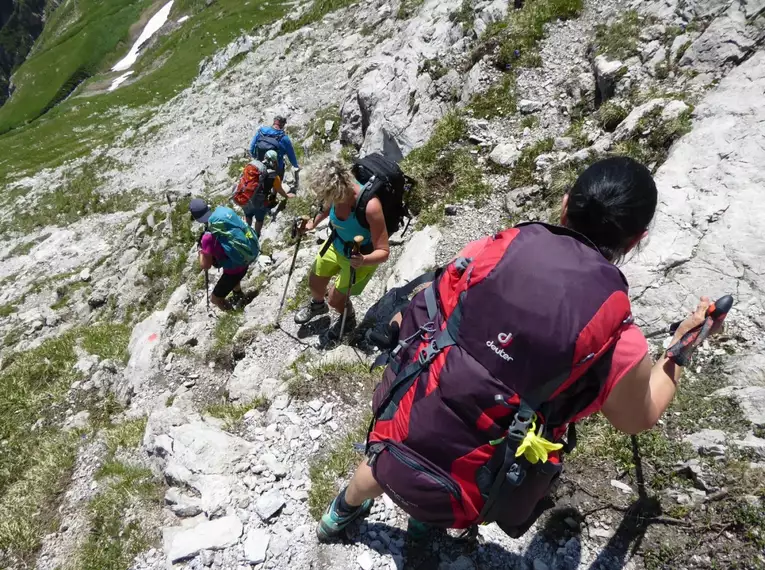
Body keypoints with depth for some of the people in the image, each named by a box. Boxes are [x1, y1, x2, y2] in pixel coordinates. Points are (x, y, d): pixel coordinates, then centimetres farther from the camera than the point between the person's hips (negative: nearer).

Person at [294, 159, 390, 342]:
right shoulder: (337, 191, -23)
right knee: (314, 283, 23)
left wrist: (363, 260, -52)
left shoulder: (370, 206, -41)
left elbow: (384, 252, -35)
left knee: (335, 299, 6)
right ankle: (317, 305, 59)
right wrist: (313, 223, -6)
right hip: (335, 245, 6)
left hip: (361, 258, -6)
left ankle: (348, 319, 42)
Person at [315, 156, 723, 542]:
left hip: (406, 437, 2)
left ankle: (342, 511, 68)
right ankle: (429, 520, 67)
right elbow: (638, 418, 2)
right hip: (469, 486, -1)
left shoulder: (496, 248, -15)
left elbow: (422, 309, 1)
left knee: (382, 468, 36)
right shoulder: (615, 338, -20)